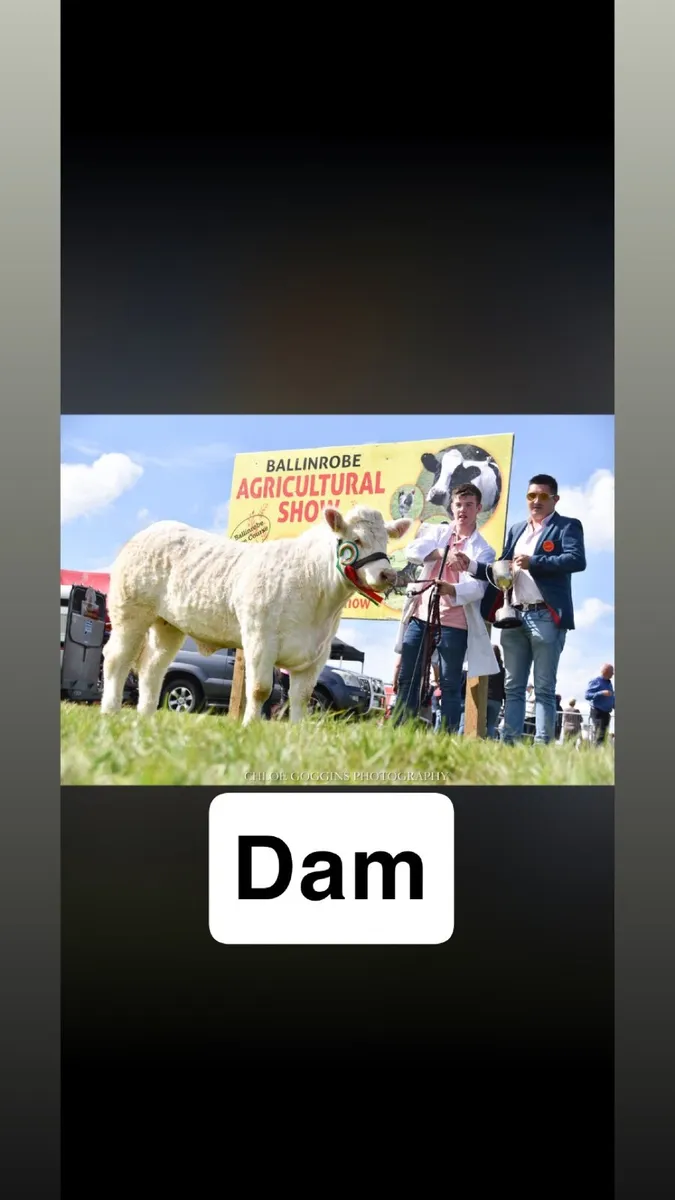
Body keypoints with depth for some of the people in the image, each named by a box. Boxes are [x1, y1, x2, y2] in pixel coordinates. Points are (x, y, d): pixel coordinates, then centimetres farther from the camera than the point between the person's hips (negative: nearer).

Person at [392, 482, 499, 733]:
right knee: (407, 679, 5)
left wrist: (450, 589, -33)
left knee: (450, 686, -2)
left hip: (453, 624, -3)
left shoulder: (483, 550, 4)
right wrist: (442, 553, -24)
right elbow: (413, 550, -7)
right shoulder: (436, 532, 13)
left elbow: (477, 588, -12)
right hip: (419, 617, 3)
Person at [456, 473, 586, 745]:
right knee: (513, 687, 6)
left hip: (547, 616, -6)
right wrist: (472, 566, 0)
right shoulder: (516, 529, 21)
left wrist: (533, 562, -19)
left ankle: (542, 747, -5)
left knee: (544, 689, -4)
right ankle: (508, 743, 7)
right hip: (515, 617, 6)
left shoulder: (568, 526, 2)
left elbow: (577, 560, -15)